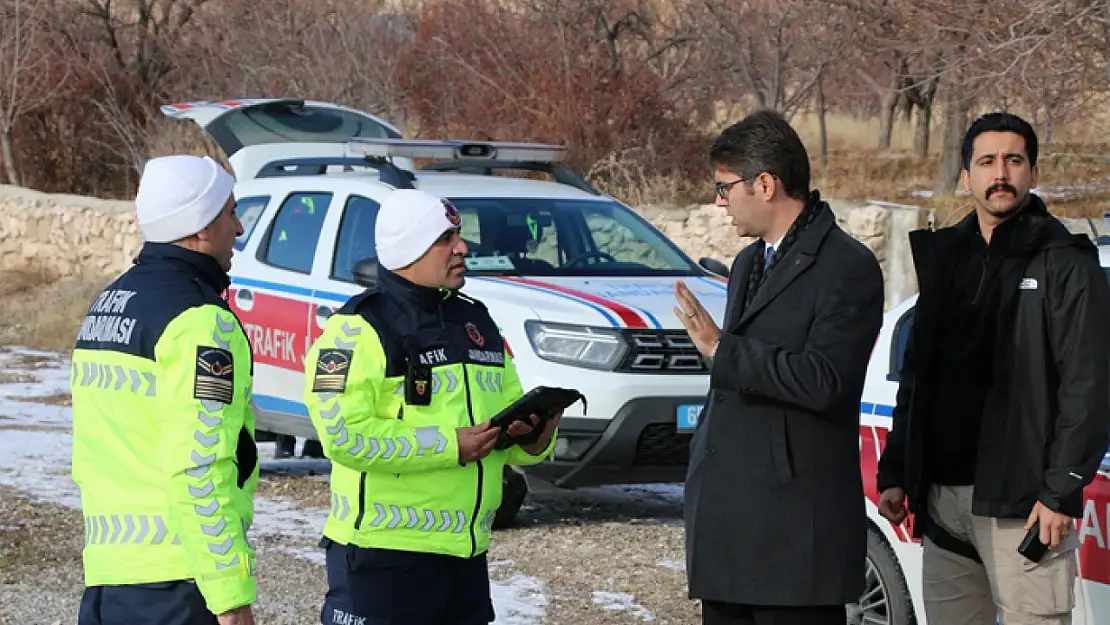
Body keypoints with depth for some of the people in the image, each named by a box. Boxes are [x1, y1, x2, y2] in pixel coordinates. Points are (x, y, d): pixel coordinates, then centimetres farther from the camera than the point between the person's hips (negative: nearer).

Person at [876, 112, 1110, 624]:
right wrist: (894, 472, 13)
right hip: (942, 497, 6)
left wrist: (1062, 492, -16)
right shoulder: (944, 259, 17)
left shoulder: (1066, 264, -3)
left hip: (1020, 502, -6)